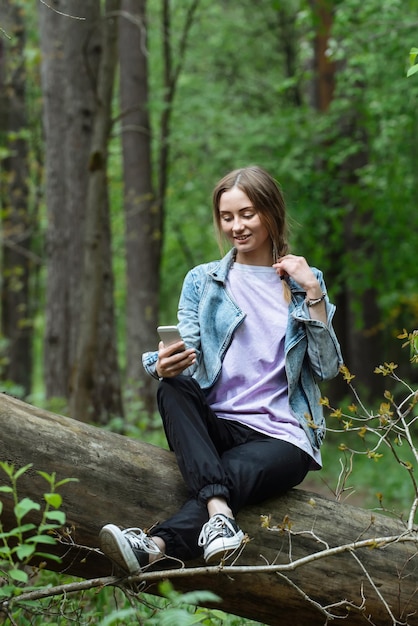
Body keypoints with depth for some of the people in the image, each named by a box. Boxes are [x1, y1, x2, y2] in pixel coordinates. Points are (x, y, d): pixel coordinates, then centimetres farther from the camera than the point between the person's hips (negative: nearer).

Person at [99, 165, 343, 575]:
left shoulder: (303, 283, 11)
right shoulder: (203, 281, 13)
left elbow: (328, 368, 3)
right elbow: (187, 353, 1)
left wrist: (313, 293, -5)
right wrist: (165, 366, -24)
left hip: (282, 435, -2)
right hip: (216, 427, 2)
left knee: (234, 476, -35)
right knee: (172, 390, -31)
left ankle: (156, 547, -59)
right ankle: (219, 513, -50)